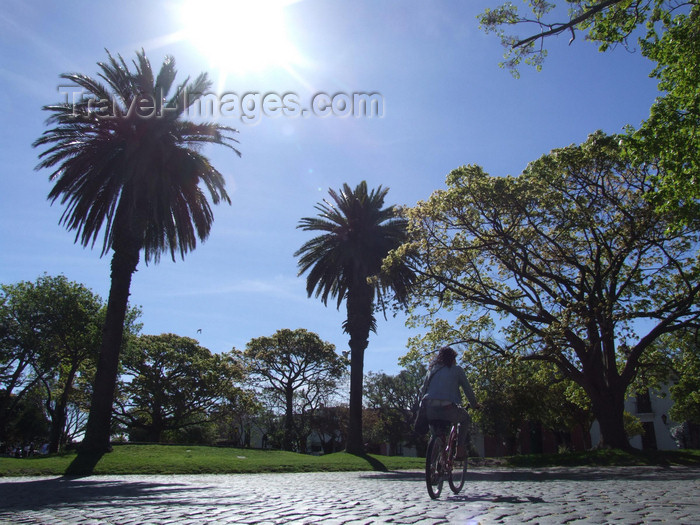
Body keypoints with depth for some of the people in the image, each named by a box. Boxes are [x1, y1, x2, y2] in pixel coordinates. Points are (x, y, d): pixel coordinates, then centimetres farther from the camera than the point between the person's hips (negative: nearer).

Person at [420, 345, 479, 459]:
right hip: (447, 409, -4)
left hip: (430, 410, 4)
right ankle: (460, 449, 17)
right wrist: (474, 404, 28)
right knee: (465, 418, 26)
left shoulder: (432, 369, 22)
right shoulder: (457, 369, 11)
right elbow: (467, 388, 14)